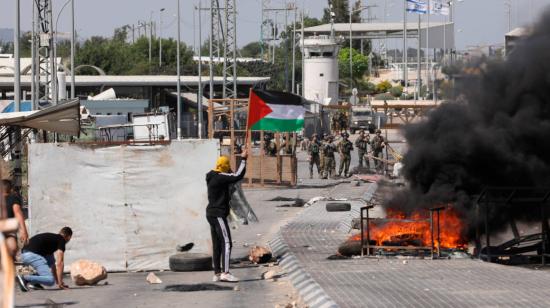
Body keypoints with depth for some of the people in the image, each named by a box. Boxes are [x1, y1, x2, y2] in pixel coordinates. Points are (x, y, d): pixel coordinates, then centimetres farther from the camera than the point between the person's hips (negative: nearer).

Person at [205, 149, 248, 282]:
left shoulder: (213, 177, 14)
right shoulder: (220, 177, -16)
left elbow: (231, 177, 24)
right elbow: (237, 176, -24)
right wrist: (243, 159, -17)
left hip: (212, 214, 10)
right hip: (218, 215, -10)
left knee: (217, 245, 12)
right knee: (226, 243, -14)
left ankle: (217, 274, 14)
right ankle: (225, 273, -22)